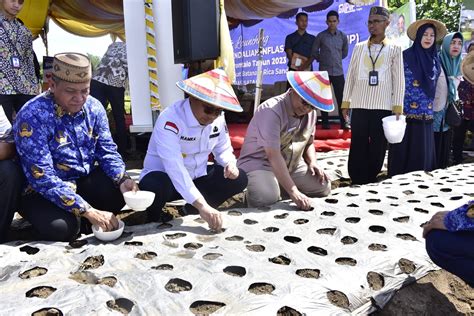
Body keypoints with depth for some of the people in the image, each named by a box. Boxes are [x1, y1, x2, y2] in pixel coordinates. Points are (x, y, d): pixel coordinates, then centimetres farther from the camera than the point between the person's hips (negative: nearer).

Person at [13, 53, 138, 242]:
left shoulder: (93, 107, -6)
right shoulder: (33, 116, -23)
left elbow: (107, 151, -2)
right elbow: (43, 178, -28)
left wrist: (123, 180, -24)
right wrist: (88, 211, -35)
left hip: (85, 181, 5)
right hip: (42, 191, -5)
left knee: (125, 190, -19)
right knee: (62, 228, -32)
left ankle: (82, 221, 2)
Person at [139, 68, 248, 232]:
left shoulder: (218, 118, -7)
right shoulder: (169, 120, -29)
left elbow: (223, 149, 7)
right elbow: (175, 167, -41)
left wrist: (230, 163, -19)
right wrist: (202, 205, -49)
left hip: (198, 177, 6)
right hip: (164, 178, -6)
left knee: (238, 179, -12)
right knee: (155, 188, -40)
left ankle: (192, 210, 3)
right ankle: (155, 218, -3)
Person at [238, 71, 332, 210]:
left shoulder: (311, 113, 0)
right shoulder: (271, 111, -25)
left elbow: (308, 143, 14)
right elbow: (273, 156, -31)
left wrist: (313, 162, -9)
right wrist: (293, 192, -35)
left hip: (292, 164, 8)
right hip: (259, 163, -7)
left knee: (323, 187, -3)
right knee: (265, 198, -34)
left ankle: (281, 186, 14)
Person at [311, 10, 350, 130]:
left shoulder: (343, 36, 6)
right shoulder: (321, 36, -1)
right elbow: (314, 52, 7)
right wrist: (322, 60, 9)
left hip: (338, 72, 2)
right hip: (324, 71, -1)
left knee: (341, 98, 0)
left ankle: (343, 122, 7)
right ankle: (325, 122, 11)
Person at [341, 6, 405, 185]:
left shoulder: (394, 49, 7)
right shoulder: (359, 47, 11)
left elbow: (399, 80, 3)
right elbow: (350, 76, 10)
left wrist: (397, 108, -3)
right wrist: (345, 102, 5)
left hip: (383, 106, -1)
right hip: (359, 105, 1)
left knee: (378, 147, 3)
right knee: (358, 146, 1)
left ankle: (371, 181, 15)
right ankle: (357, 182, 11)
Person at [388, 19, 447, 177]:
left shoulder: (435, 59, 11)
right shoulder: (406, 56, -4)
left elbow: (433, 88, 18)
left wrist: (432, 109, 15)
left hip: (426, 114, 5)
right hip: (407, 112, -5)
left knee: (423, 150, 8)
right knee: (404, 150, -1)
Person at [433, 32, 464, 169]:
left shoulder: (458, 65, 9)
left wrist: (456, 104, 11)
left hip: (449, 113, 7)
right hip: (435, 112, -7)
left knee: (445, 146, 14)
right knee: (433, 148, -1)